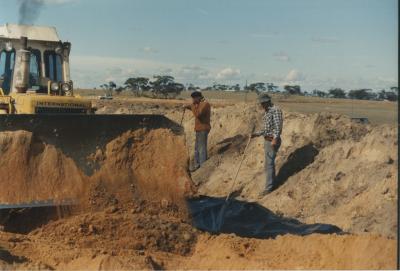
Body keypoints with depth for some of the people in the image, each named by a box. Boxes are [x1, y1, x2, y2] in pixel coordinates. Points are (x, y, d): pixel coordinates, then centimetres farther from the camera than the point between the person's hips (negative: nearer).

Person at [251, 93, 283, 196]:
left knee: (269, 164, -9)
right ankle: (273, 183, 27)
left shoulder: (275, 110, -13)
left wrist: (275, 139, -33)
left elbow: (278, 126, -23)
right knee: (269, 163, 16)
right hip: (267, 140, 10)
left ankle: (269, 187, -6)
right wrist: (256, 134, 14)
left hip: (273, 141, -10)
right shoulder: (267, 112, 16)